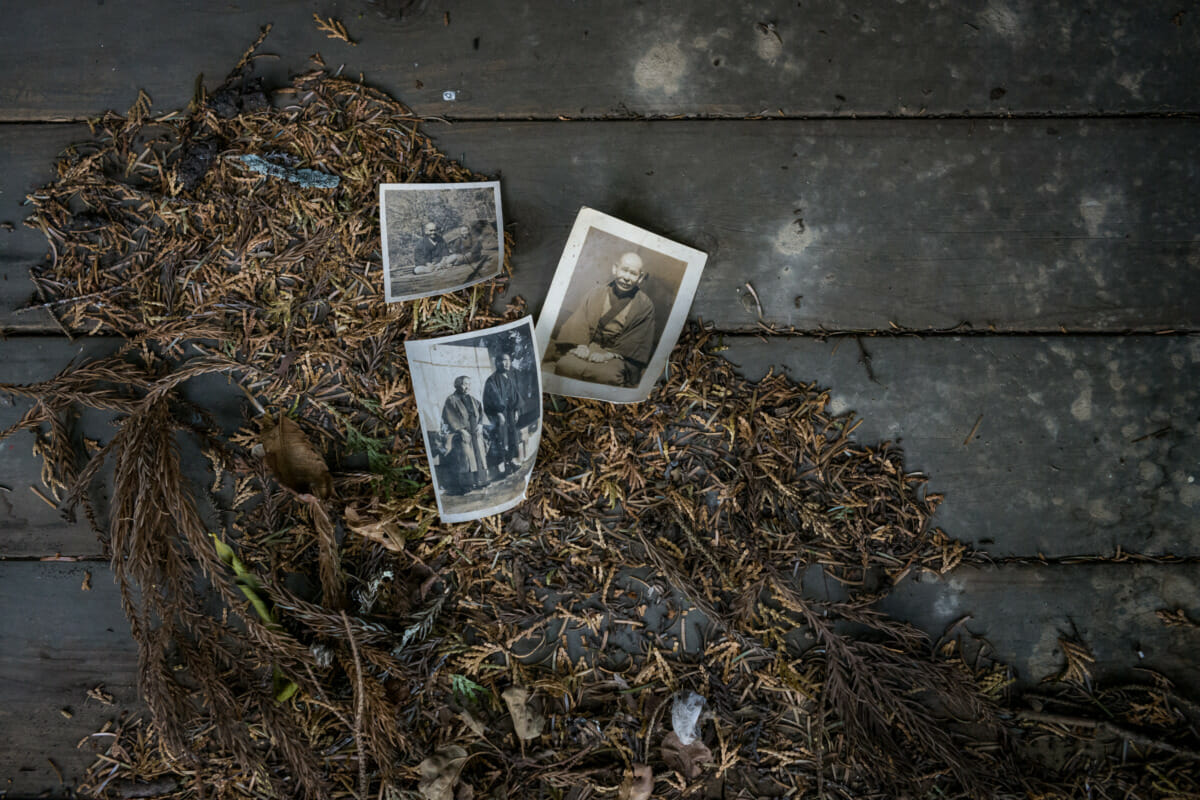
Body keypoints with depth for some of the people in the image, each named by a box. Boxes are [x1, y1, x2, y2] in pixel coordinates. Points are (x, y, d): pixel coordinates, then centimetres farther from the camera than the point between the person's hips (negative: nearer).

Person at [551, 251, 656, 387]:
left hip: (620, 357, -2)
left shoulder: (645, 306, 2)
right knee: (563, 365, -28)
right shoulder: (597, 293, 11)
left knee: (608, 375, -37)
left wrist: (609, 354, -16)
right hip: (589, 350, 2)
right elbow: (578, 324, 7)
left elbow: (636, 345, -5)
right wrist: (581, 345, -11)